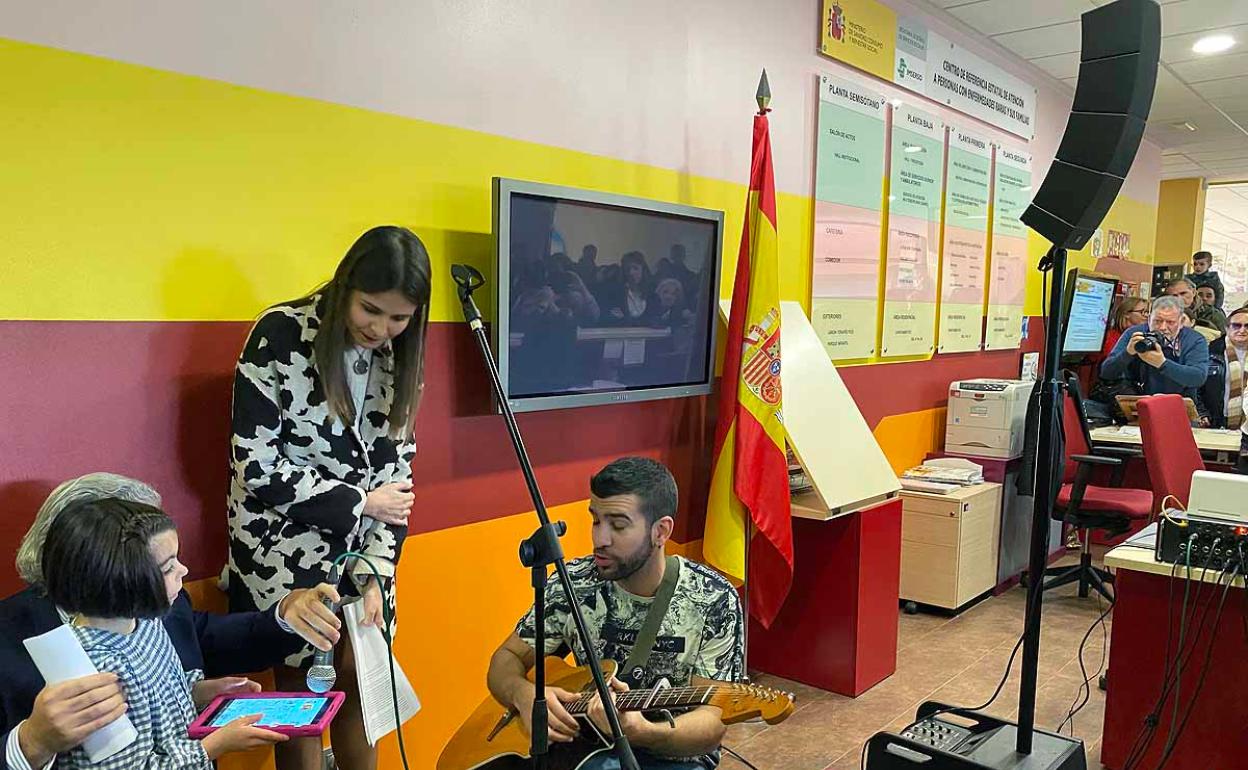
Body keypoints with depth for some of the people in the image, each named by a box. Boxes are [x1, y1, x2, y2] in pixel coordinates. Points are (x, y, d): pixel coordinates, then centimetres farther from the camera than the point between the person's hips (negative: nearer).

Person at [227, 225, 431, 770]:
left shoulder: (399, 355, -3)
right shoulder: (281, 336, -19)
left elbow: (395, 470, -2)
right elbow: (257, 466, -20)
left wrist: (376, 573, -11)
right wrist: (359, 501, -14)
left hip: (361, 547, 4)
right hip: (286, 546, -4)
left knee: (360, 683, 13)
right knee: (301, 694, 8)